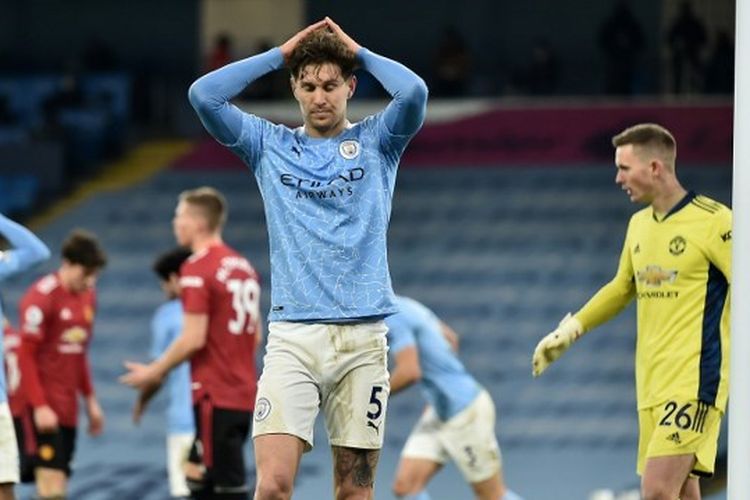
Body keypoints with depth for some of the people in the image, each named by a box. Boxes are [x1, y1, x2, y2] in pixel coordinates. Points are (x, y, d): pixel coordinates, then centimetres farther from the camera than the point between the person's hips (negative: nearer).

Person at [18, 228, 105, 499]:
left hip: (68, 405, 7)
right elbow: (26, 355, -13)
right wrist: (39, 405, -18)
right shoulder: (42, 296, -12)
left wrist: (90, 399, 19)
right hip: (46, 409, -7)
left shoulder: (87, 294, 11)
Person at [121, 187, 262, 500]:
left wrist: (155, 371, -5)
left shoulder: (197, 269, -12)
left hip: (215, 397, -8)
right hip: (243, 395, 8)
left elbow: (193, 339, -17)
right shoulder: (243, 266, 13)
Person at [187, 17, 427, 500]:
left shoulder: (376, 141, 10)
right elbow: (204, 95, 2)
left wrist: (358, 52, 4)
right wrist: (281, 54, 6)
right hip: (292, 337, 0)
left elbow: (414, 92, -9)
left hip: (363, 337, 0)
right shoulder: (270, 146, 12)